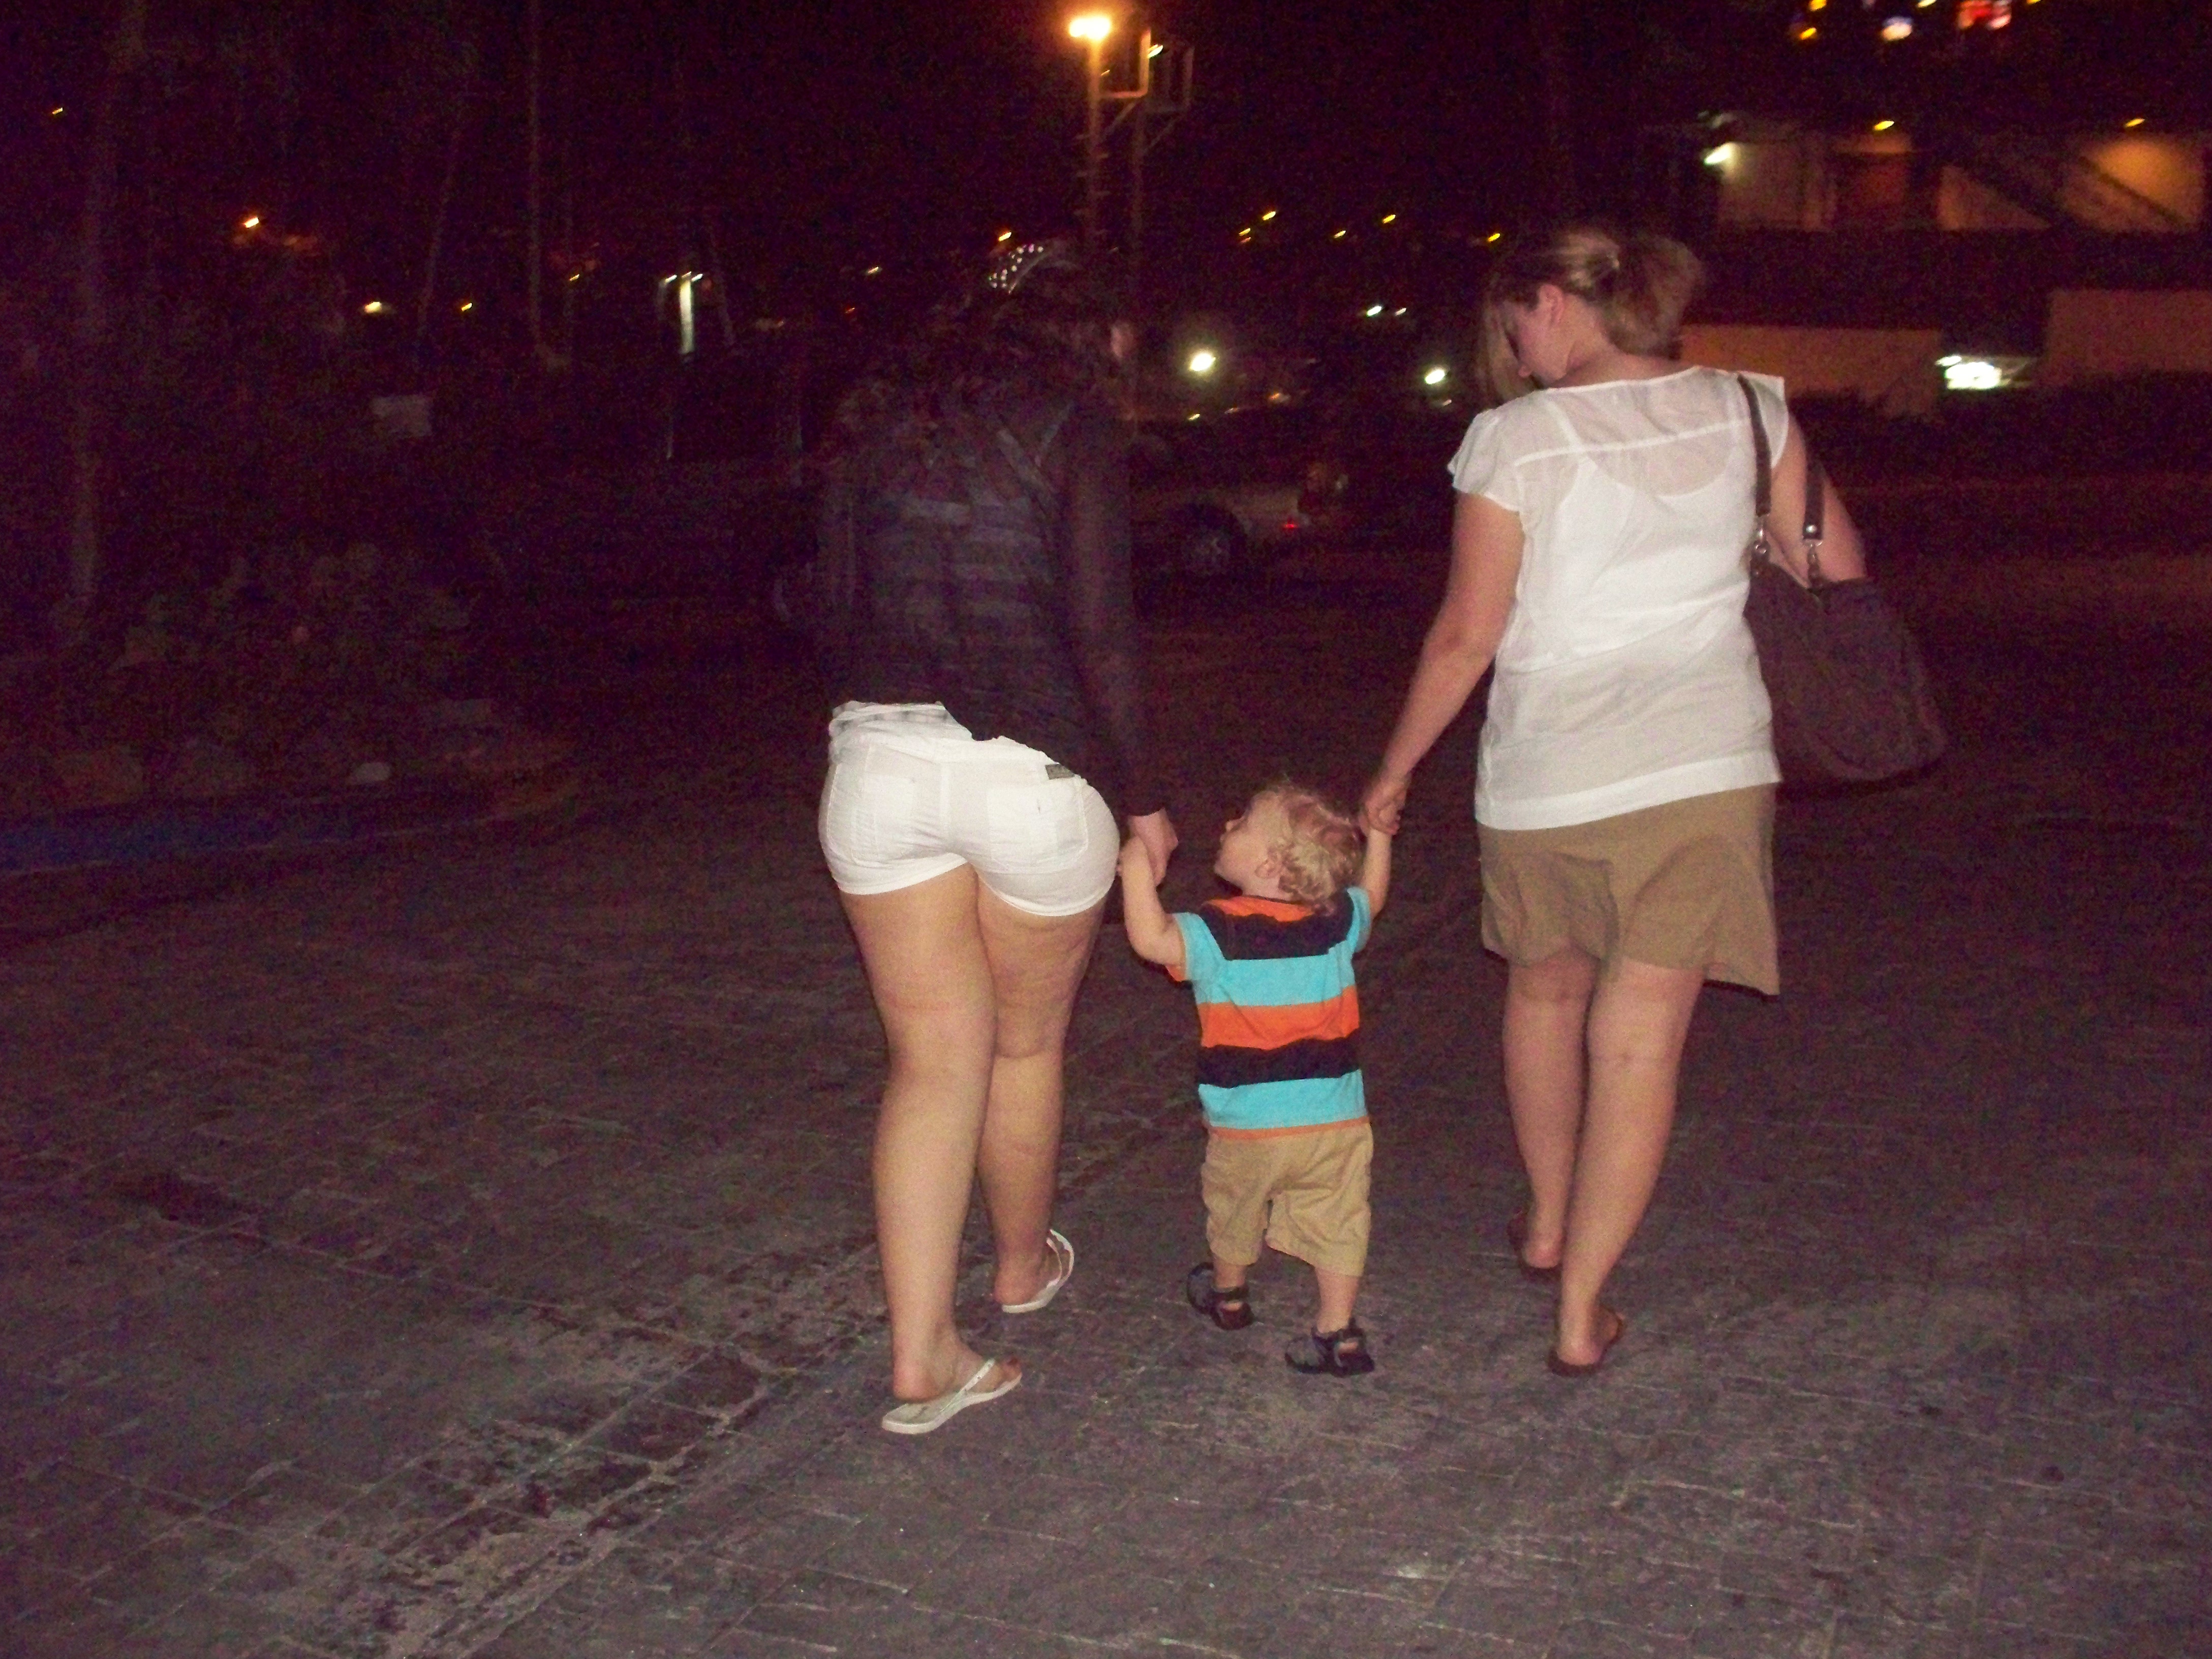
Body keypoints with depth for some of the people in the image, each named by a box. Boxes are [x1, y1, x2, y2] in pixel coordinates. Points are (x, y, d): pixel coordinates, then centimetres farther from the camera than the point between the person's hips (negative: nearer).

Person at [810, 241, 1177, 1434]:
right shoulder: (1075, 423, -3)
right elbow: (1099, 632, -9)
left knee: (932, 1062, 10)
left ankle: (921, 1357, 7)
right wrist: (1139, 796, 0)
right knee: (1027, 1044, 18)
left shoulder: (878, 418, 12)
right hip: (1033, 772, -3)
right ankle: (1024, 1266, 41)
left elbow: (829, 609, 11)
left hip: (879, 764, 4)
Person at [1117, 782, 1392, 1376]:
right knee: (1336, 1222, 10)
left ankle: (1228, 1294, 42)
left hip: (1248, 1127, -2)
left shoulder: (1220, 932, -16)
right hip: (1337, 1122, 2)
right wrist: (1376, 832, 32)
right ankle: (1339, 1333, 8)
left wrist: (1137, 870, -21)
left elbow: (1150, 938, -31)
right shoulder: (1337, 921, -1)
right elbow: (1372, 893, 21)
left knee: (1234, 1213, 22)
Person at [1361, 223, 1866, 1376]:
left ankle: (1548, 1225, 40)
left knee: (1546, 991, 23)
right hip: (1709, 763, 1)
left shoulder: (1518, 437, -8)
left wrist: (1393, 772, 5)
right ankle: (1581, 1311, 6)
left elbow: (1466, 636, -6)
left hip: (1546, 767, -1)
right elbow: (1837, 571, 6)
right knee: (1641, 1037, 3)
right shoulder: (1745, 410, 1)